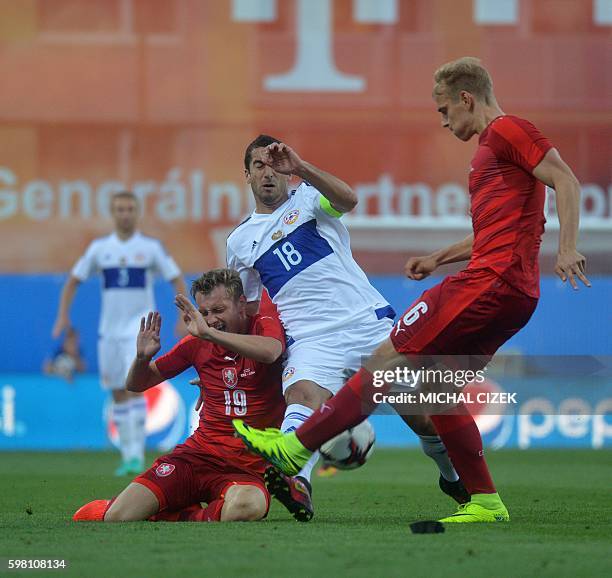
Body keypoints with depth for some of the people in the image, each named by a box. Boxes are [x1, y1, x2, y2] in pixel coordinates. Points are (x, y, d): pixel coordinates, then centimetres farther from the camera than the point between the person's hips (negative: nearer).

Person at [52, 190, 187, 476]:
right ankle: (127, 456, 15)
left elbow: (177, 279, 4)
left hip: (140, 325, -3)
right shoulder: (99, 248, 6)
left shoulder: (151, 247, 0)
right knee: (118, 393, 6)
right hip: (109, 329, 3)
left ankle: (137, 453, -18)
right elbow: (73, 280, 13)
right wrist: (63, 314, 2)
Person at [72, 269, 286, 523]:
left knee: (249, 506, -40)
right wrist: (142, 357, -4)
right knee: (117, 517, -19)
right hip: (197, 452, 2)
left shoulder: (265, 326, 0)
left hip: (248, 466, -2)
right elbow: (136, 385, 19)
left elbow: (269, 351, -28)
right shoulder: (197, 342, 11)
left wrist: (210, 333, -34)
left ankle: (180, 517, -11)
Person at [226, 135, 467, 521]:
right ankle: (295, 480, -62)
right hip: (312, 340, 1)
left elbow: (348, 200, -16)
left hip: (370, 323, -1)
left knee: (425, 413, -1)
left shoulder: (308, 198, 8)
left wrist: (300, 168, -29)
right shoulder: (240, 242, 18)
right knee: (303, 395, -33)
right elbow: (247, 308, 29)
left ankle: (455, 478, 30)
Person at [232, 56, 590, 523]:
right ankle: (484, 502, 8)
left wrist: (567, 248, -25)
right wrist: (440, 258, 30)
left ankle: (295, 448, -8)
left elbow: (566, 181, -15)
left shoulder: (507, 131, -5)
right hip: (511, 294, 10)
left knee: (389, 359, -9)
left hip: (492, 282, -10)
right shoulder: (491, 145, 26)